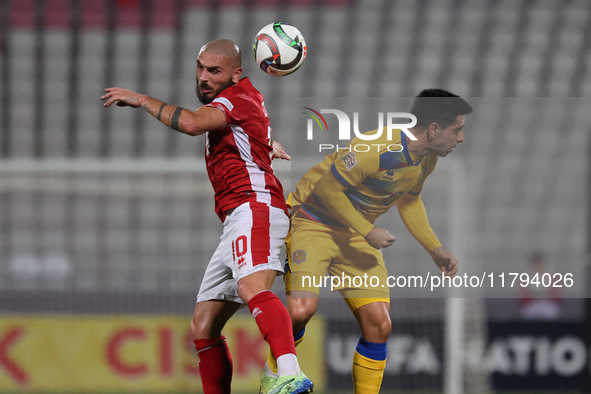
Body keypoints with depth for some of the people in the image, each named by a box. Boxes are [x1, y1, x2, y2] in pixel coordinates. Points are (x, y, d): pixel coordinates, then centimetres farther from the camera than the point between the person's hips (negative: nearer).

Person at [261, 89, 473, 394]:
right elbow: (327, 188, -22)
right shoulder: (374, 149, -29)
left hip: (357, 235, 7)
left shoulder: (427, 158, -2)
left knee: (379, 325, -6)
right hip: (313, 222, -7)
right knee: (302, 309, -25)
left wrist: (434, 249, 11)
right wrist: (368, 231, -22)